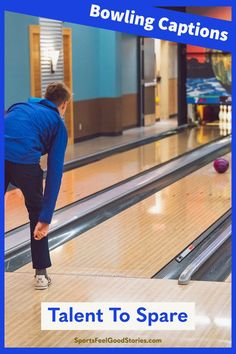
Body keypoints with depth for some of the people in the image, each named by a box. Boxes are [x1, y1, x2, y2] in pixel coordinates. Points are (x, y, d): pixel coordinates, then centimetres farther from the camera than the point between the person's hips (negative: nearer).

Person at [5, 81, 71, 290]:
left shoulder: (20, 106, 33)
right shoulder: (58, 124, 21)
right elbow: (54, 173, 12)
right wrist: (46, 218, 9)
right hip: (24, 161, -2)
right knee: (37, 212, 24)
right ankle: (41, 273, 27)